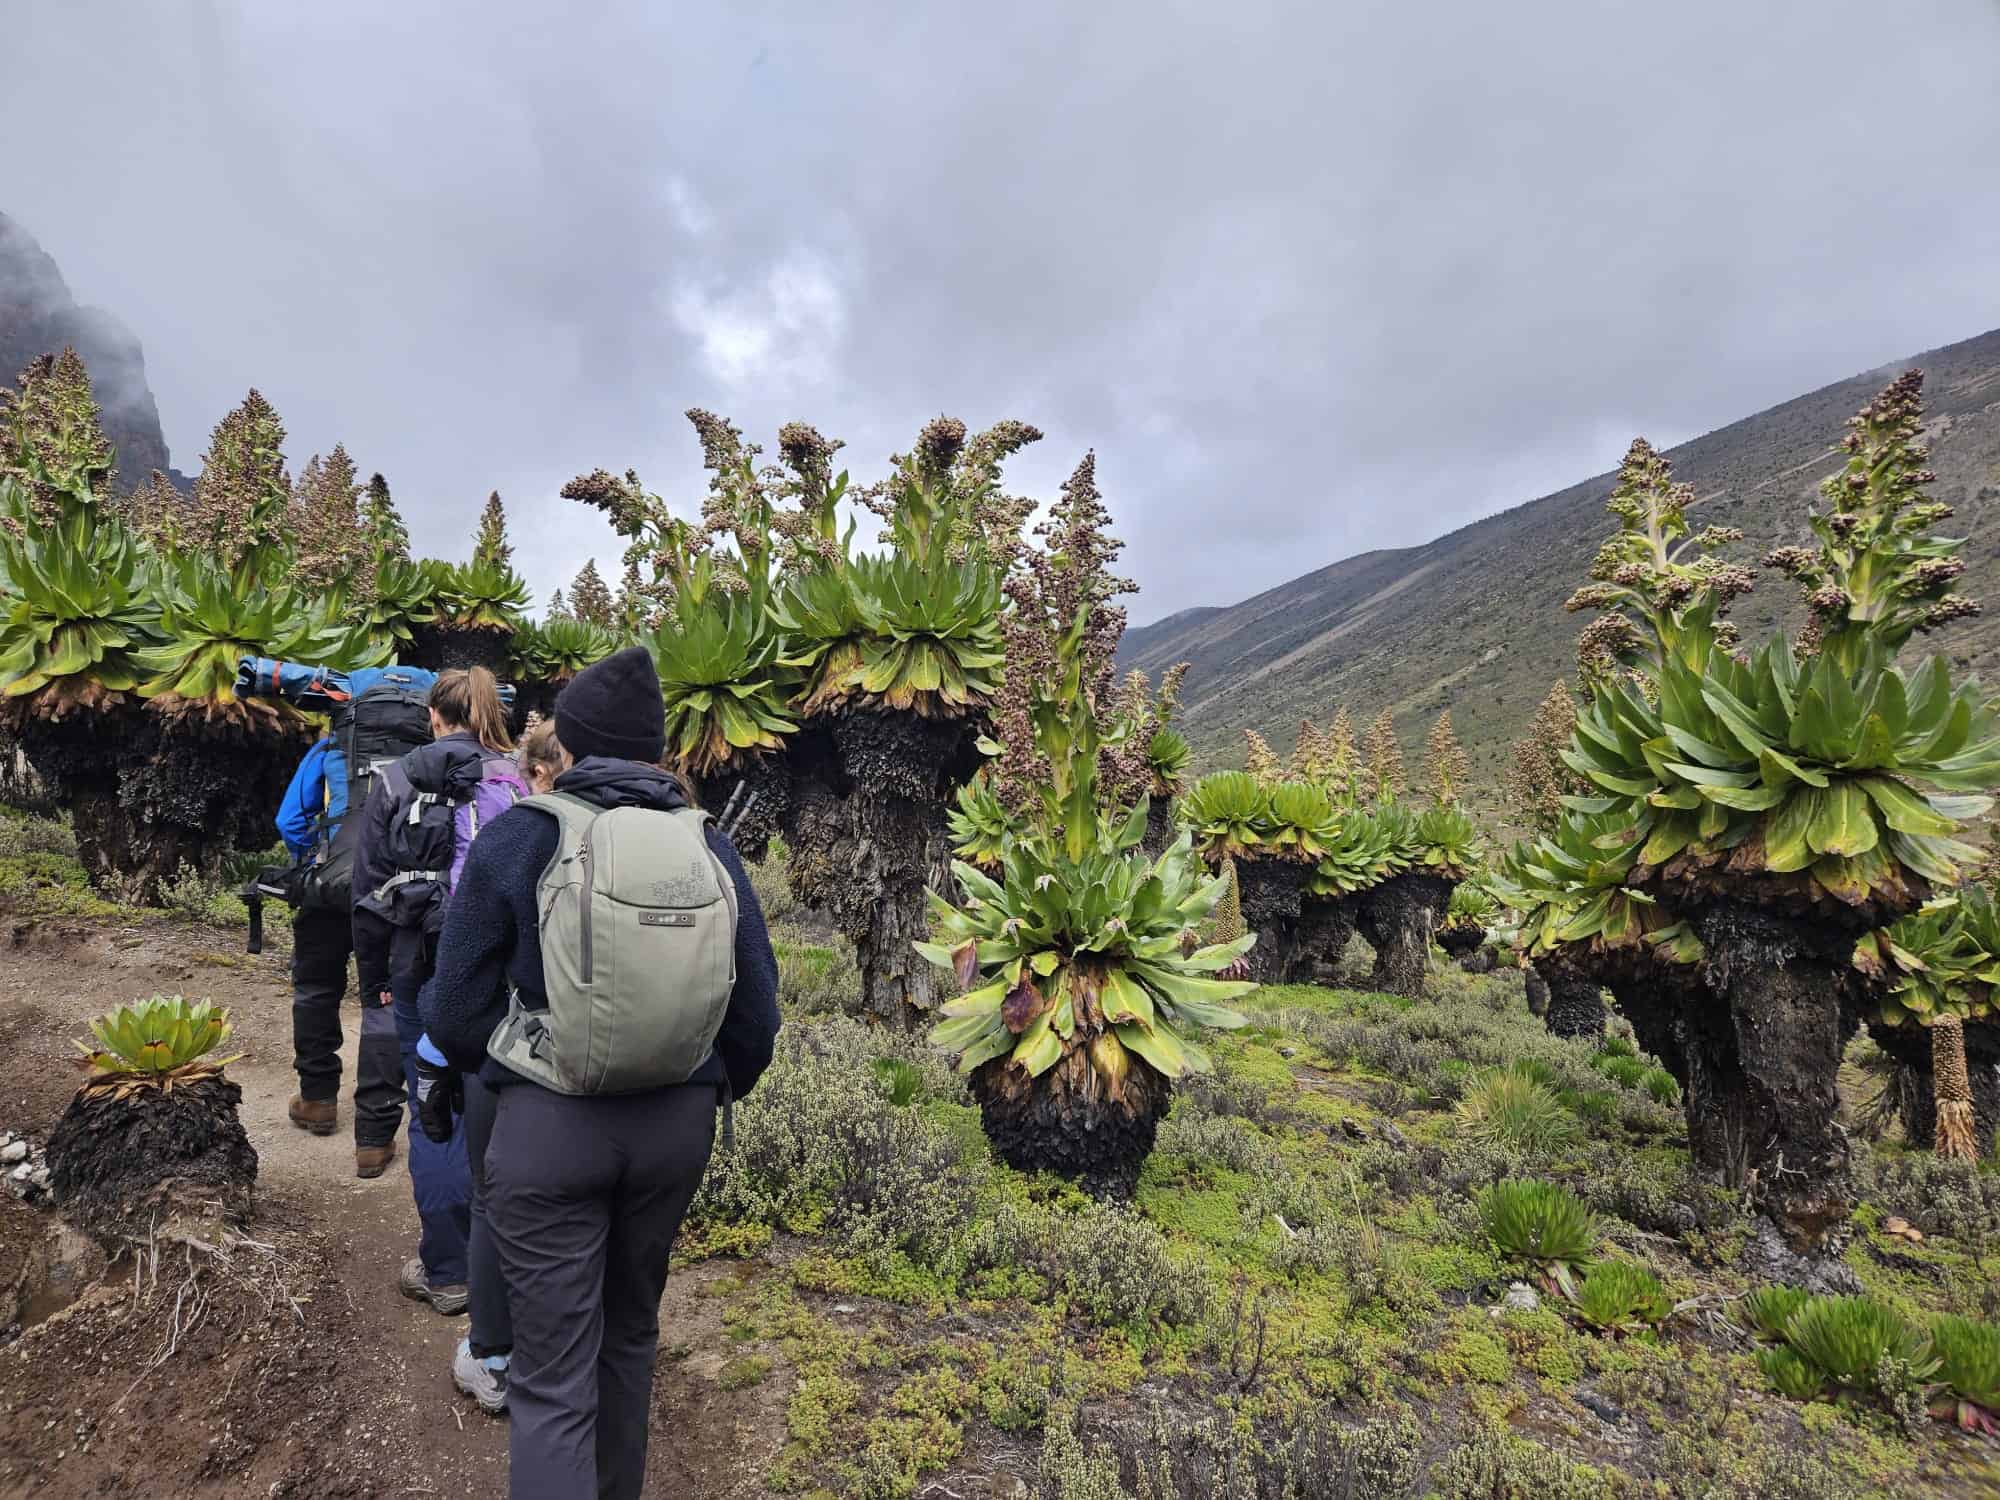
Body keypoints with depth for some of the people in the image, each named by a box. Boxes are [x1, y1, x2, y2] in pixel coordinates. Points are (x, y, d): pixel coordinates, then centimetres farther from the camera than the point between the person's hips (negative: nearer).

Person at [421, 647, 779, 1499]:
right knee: (629, 1328, 25)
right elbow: (756, 1019, 0)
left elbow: (455, 1014, -5)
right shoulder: (711, 850, -1)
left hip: (548, 1126, -3)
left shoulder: (517, 840, -8)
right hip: (678, 1126, 4)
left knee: (553, 1376, 8)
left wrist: (494, 1072, 17)